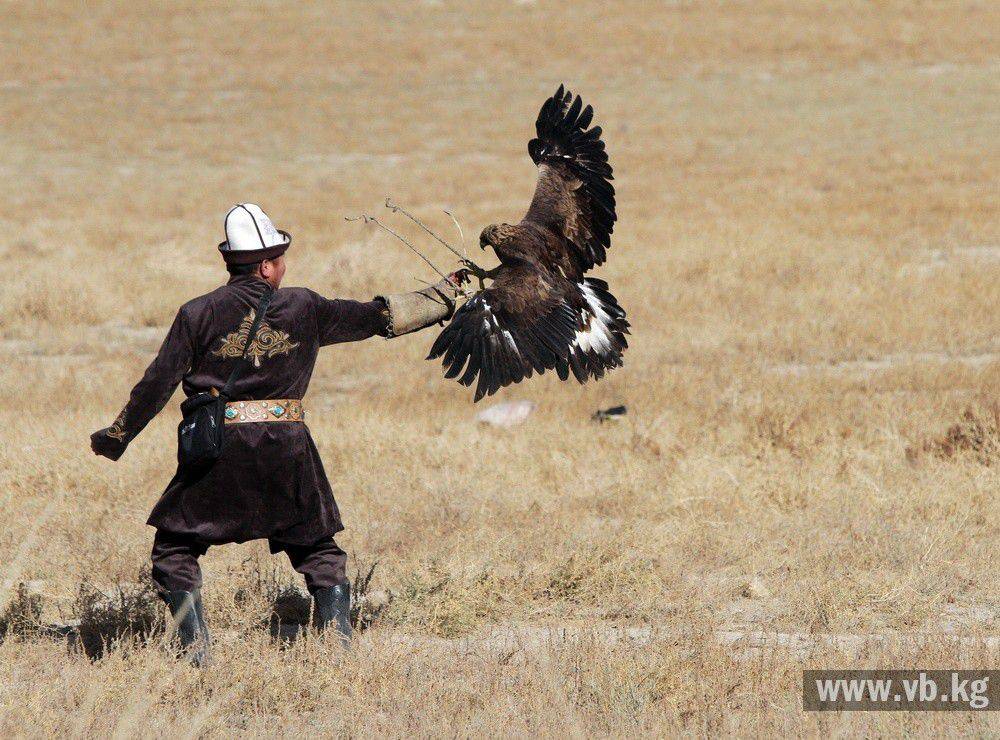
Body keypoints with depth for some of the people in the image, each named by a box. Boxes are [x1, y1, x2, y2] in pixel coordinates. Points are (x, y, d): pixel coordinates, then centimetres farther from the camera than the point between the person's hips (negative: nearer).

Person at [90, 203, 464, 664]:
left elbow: (157, 384, 1)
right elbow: (381, 317, 12)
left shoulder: (198, 314, 1)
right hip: (288, 446, 2)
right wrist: (447, 294, 24)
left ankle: (195, 651, -1)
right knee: (320, 552, 15)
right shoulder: (304, 307, 5)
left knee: (174, 549, 10)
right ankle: (338, 644, 4)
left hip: (219, 449, -1)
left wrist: (117, 437, 12)